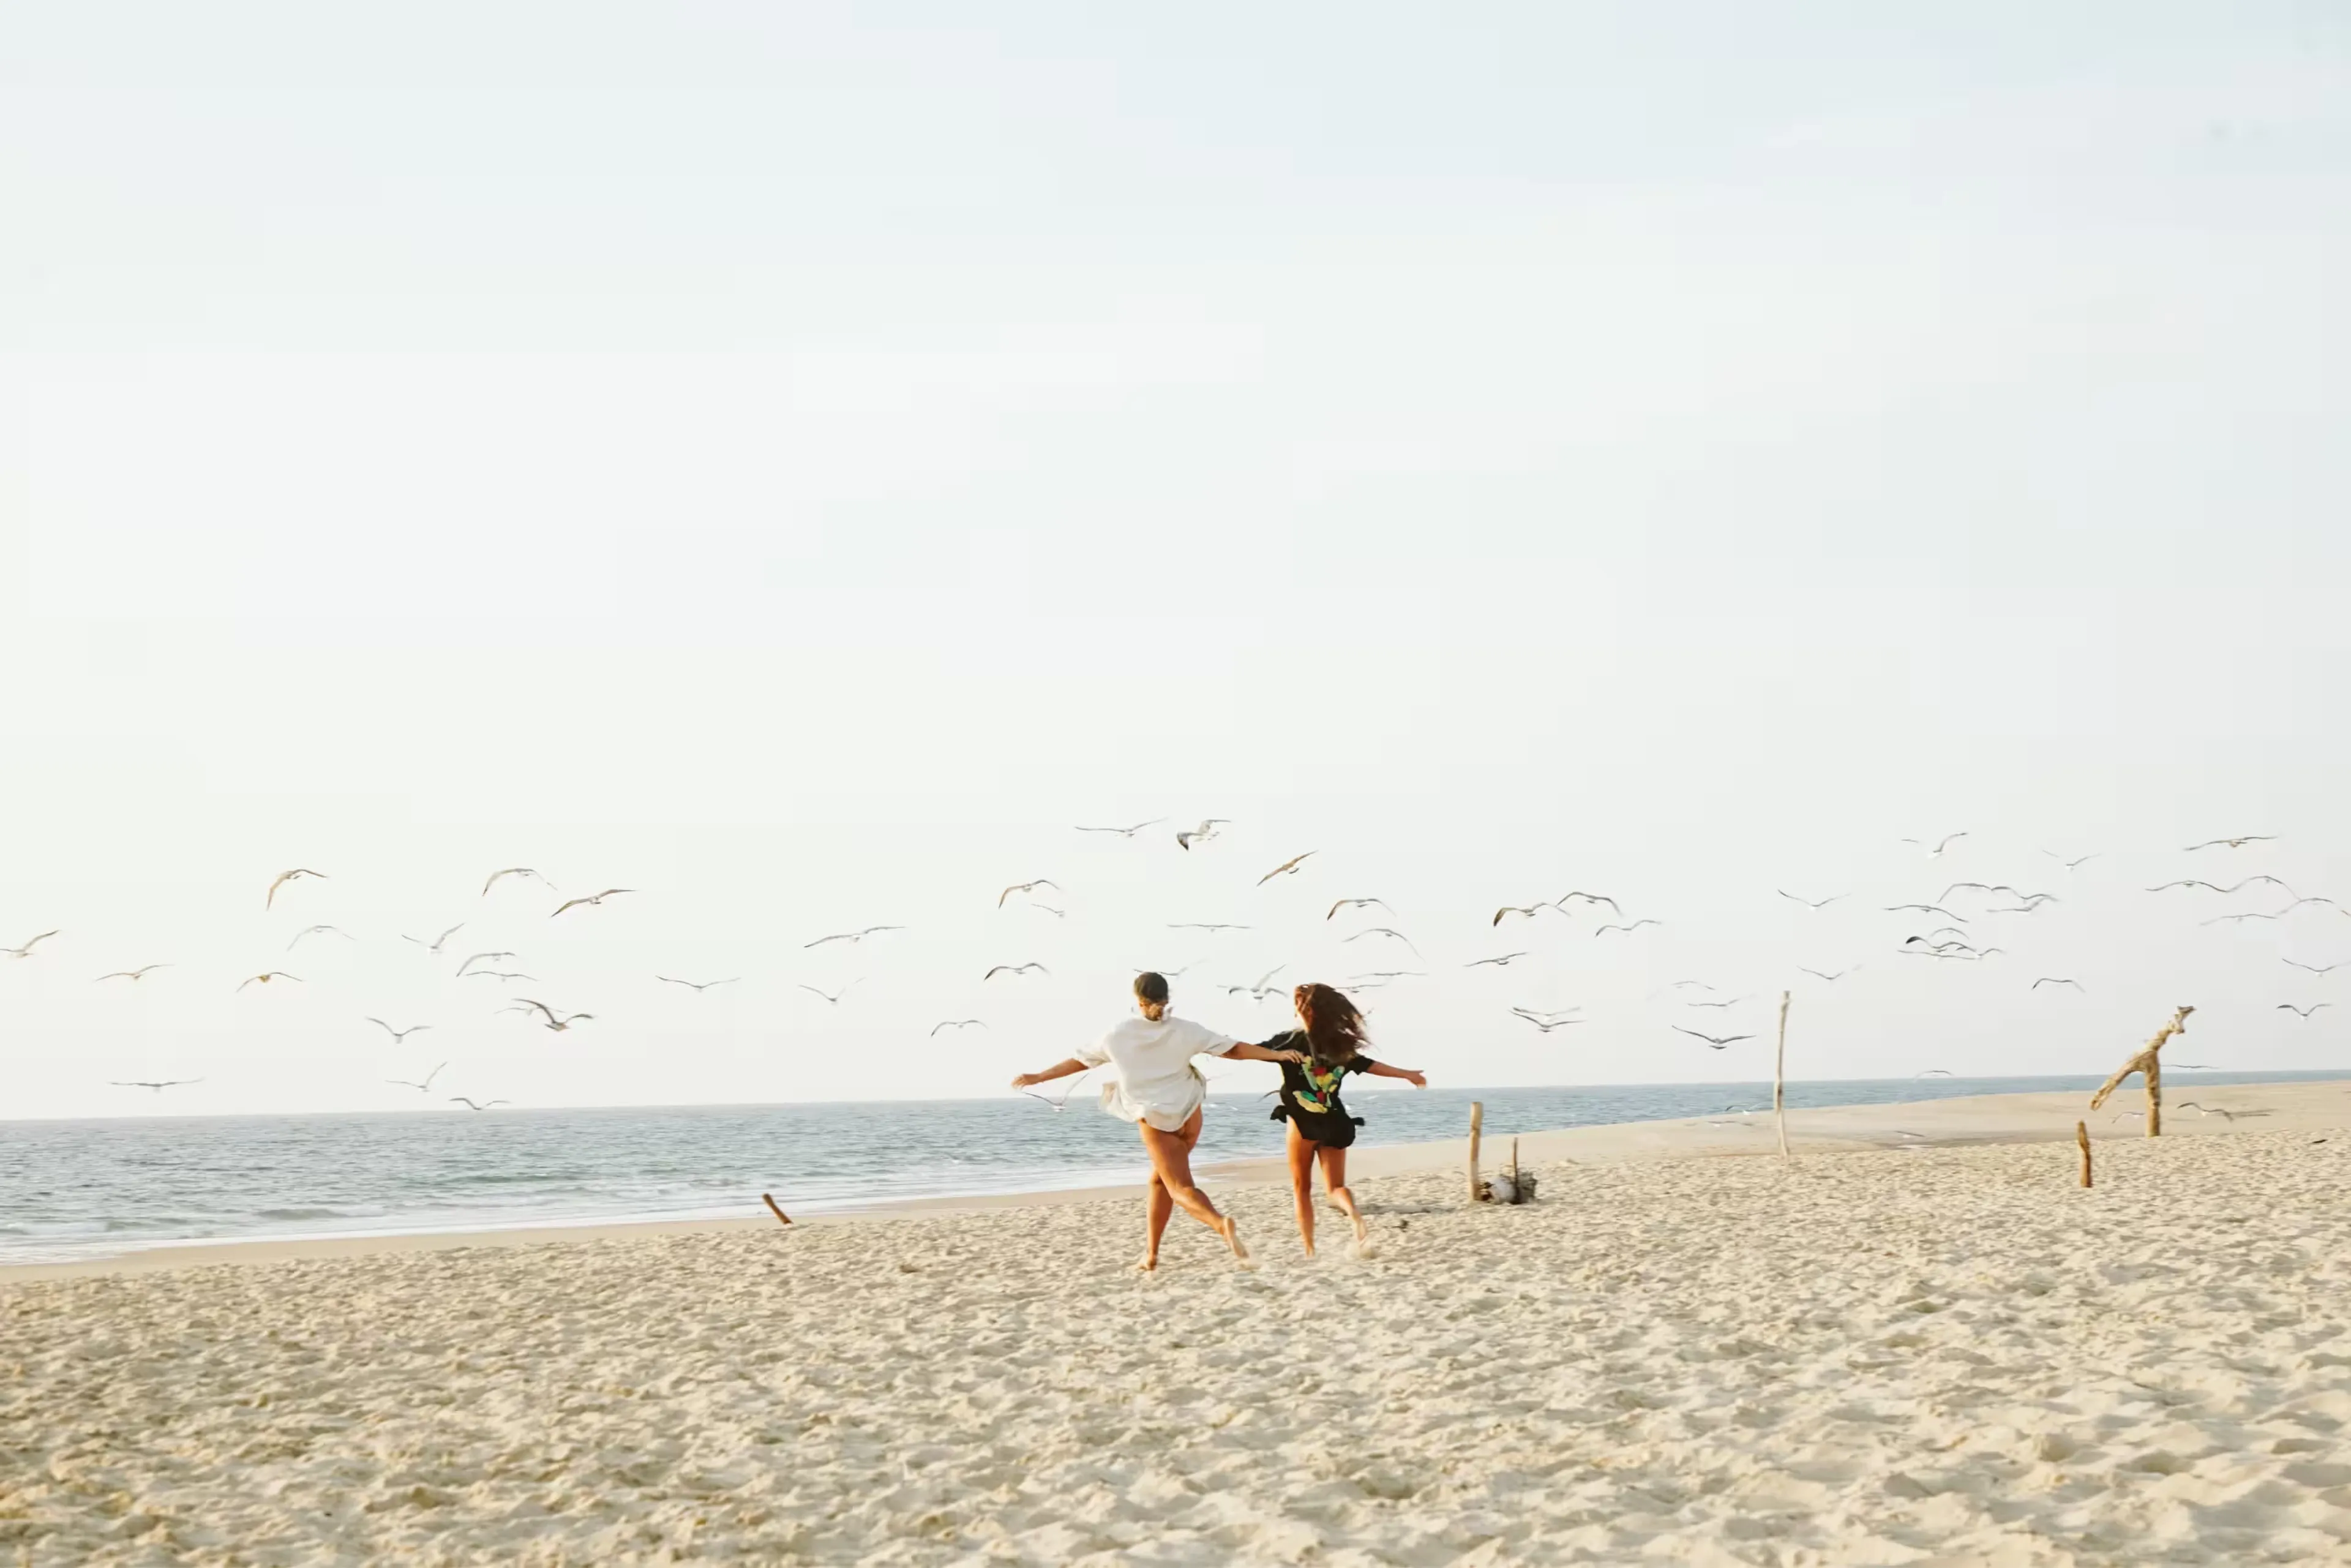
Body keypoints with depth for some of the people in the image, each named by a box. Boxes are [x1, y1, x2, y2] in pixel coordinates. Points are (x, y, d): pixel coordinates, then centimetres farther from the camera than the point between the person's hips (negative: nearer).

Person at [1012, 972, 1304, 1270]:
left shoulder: (1118, 1035, -7)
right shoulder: (1183, 1030, -6)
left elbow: (1080, 1061, 5)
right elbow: (1235, 1049, -8)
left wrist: (1038, 1077, 18)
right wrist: (1278, 1055, -3)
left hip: (1154, 1120, -3)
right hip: (1189, 1115, 3)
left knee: (1181, 1189, -5)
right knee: (1160, 1179, 19)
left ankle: (1220, 1223, -35)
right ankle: (1150, 1254, 18)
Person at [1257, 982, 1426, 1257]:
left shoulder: (1290, 1041, -6)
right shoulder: (1341, 1045, 5)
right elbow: (1370, 1066, 15)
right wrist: (1408, 1075, 27)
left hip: (1303, 1123, -3)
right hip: (1334, 1125, 3)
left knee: (1302, 1188, 12)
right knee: (1336, 1186, 8)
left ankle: (1309, 1249, 8)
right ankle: (1355, 1216, -24)